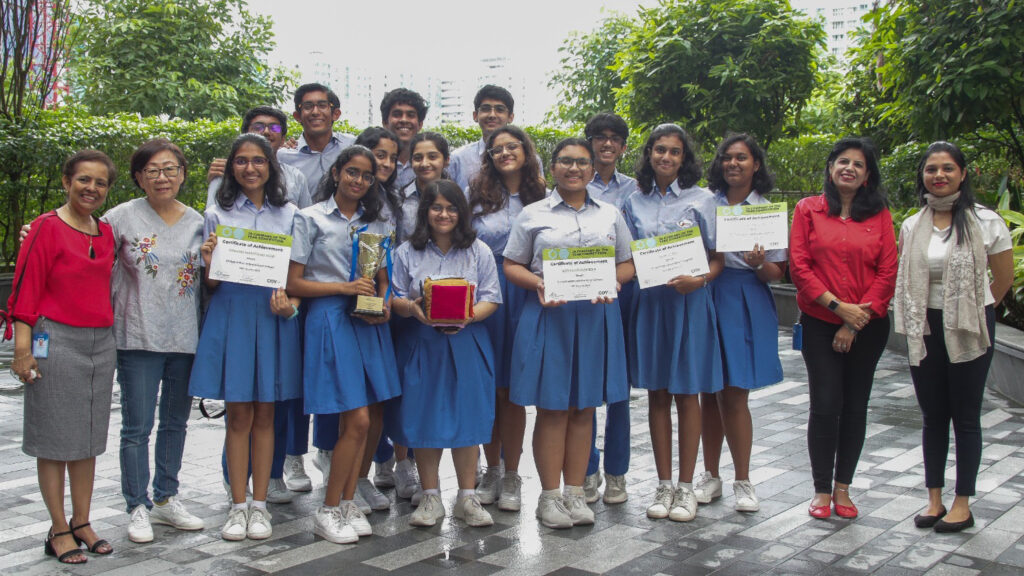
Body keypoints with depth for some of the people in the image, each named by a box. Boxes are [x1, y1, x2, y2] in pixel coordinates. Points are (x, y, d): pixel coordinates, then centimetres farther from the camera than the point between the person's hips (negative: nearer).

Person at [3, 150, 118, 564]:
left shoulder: (105, 232, 11)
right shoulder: (47, 227, -7)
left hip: (100, 343, 6)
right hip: (56, 342, -6)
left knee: (89, 437, 12)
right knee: (55, 439, 2)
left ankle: (82, 523, 22)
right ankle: (58, 531, 11)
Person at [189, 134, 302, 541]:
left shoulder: (289, 215, 8)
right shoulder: (217, 215, 6)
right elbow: (210, 282, 6)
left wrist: (291, 305, -9)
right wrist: (209, 261, -15)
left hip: (273, 319, 1)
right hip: (230, 315, -1)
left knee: (265, 414, 6)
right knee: (238, 414, 2)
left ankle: (260, 504, 14)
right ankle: (238, 505, 11)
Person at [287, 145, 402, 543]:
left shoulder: (379, 221, 14)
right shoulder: (311, 218, 1)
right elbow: (294, 283, -3)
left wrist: (383, 305, -4)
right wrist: (344, 288, -13)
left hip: (370, 323, 5)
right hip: (330, 320, -5)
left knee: (358, 421, 5)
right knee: (358, 419, -9)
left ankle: (348, 504, 17)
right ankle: (329, 511, 5)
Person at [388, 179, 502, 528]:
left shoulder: (478, 251, 6)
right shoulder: (407, 252, 7)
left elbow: (491, 299, 2)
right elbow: (395, 299, 5)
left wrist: (468, 316, -18)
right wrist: (412, 309, -17)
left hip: (466, 343, 0)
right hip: (422, 345, 1)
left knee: (466, 417, 1)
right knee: (424, 418, 1)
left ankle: (467, 498, 13)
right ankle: (430, 498, 15)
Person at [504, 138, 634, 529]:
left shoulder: (611, 215, 13)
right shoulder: (533, 215, 6)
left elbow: (627, 263, 14)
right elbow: (512, 266, 5)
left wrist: (612, 281, -7)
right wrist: (538, 283, -15)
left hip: (596, 317, 3)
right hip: (548, 316, -2)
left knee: (584, 407, 7)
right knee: (552, 408, -1)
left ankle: (575, 493, 17)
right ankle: (549, 496, 10)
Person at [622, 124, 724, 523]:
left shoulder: (701, 200, 2)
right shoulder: (634, 202, 10)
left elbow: (718, 258, 0)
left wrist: (699, 280, -18)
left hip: (689, 302, -2)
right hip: (648, 300, 3)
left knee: (686, 393, 2)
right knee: (657, 394, 6)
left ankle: (686, 486, 11)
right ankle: (663, 484, 15)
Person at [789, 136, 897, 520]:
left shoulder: (879, 215, 4)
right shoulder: (808, 209, 2)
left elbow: (888, 272, -1)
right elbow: (798, 266, -4)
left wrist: (855, 323, -8)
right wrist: (838, 305, -13)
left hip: (867, 327, 2)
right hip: (820, 324, -1)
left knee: (855, 406, 7)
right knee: (825, 404, -4)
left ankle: (843, 488, 19)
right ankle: (821, 490, 8)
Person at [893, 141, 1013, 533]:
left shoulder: (985, 222, -6)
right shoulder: (911, 227, 6)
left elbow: (1004, 278, 1)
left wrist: (972, 312, 8)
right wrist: (915, 320, 7)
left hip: (968, 331, -4)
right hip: (925, 330, 4)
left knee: (965, 416, 3)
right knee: (932, 416, 10)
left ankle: (963, 505, 13)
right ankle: (935, 500, 20)